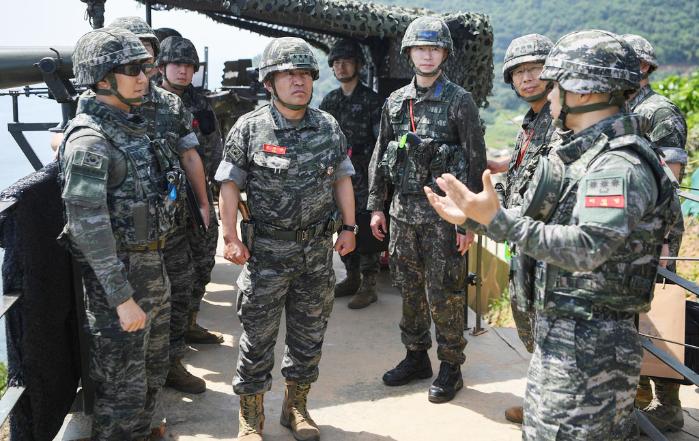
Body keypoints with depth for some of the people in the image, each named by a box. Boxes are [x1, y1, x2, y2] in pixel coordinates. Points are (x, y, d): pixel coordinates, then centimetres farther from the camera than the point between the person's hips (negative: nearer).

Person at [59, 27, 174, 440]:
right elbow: (88, 226, -23)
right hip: (118, 272, -9)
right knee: (122, 385, 3)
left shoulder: (134, 127, 9)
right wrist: (121, 298, -23)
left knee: (153, 371, 22)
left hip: (153, 265, 9)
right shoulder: (89, 140, -19)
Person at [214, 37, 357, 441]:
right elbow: (230, 184, -4)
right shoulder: (249, 128, -6)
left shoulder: (329, 127, 3)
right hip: (266, 251, -3)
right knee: (258, 336, 5)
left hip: (318, 251, 3)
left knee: (309, 333, 13)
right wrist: (231, 237, -9)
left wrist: (349, 227, 6)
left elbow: (341, 179, 10)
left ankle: (297, 406, 33)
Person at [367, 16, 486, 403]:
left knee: (444, 295, 1)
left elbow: (476, 163, -7)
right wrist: (375, 206, 9)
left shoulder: (460, 102, -4)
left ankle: (450, 368, 16)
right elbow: (379, 157, 14)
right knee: (409, 288, 13)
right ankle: (416, 357, 29)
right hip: (403, 209, 5)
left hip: (443, 211, -5)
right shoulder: (395, 102, 10)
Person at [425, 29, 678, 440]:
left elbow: (586, 249, -32)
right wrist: (472, 217, 8)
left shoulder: (620, 165, -20)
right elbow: (544, 221, 14)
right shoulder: (588, 153, 10)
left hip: (588, 345, -9)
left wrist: (497, 219, -32)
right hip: (560, 330, 10)